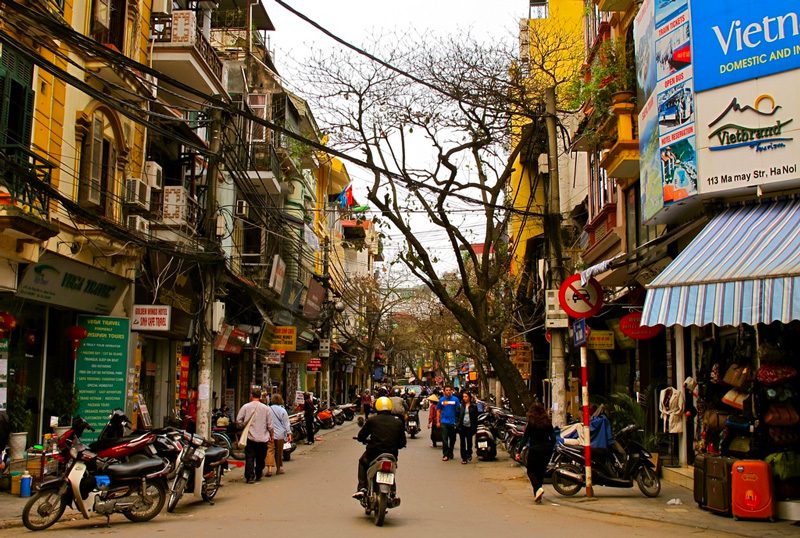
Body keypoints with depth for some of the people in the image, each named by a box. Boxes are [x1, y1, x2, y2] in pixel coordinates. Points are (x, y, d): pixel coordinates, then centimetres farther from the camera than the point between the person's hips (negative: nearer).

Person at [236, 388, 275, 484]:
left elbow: (238, 420, -4)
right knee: (260, 458, 14)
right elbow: (269, 424, 1)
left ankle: (249, 477, -4)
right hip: (262, 437, 1)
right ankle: (258, 475, 24)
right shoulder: (265, 408, -2)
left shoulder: (246, 406, -5)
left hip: (250, 437, -1)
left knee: (249, 458, 2)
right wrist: (272, 434, 15)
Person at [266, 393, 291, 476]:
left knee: (270, 451, -2)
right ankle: (279, 468, 20)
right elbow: (286, 423, -3)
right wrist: (289, 433, 3)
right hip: (280, 434, 0)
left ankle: (269, 468, -16)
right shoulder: (282, 410, -5)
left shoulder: (268, 409, -1)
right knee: (279, 452, 11)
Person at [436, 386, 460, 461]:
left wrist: (458, 421, -4)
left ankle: (450, 453, 29)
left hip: (453, 422, 0)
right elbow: (439, 411, 9)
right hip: (444, 422, 0)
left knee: (452, 439, 12)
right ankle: (445, 455, -5)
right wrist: (438, 421, 4)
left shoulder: (455, 399, -2)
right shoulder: (441, 400, 3)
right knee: (444, 439, -7)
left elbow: (458, 410, 1)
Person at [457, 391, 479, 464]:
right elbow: (457, 416, 7)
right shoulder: (461, 406, 6)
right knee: (462, 443, 2)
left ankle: (469, 454, 30)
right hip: (462, 426, 1)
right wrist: (457, 425, -4)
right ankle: (464, 458, 8)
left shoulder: (474, 406, 2)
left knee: (469, 442, 4)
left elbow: (475, 418, 2)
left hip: (470, 427, -1)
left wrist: (475, 428, -3)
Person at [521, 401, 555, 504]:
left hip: (534, 450, -4)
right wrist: (550, 449, 17)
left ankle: (538, 488, -18)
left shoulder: (530, 423, -9)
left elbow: (525, 438, -8)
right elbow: (553, 438, 3)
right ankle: (537, 495, 16)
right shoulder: (547, 422, 2)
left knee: (531, 471, 7)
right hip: (546, 450, 4)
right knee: (541, 471, 15)